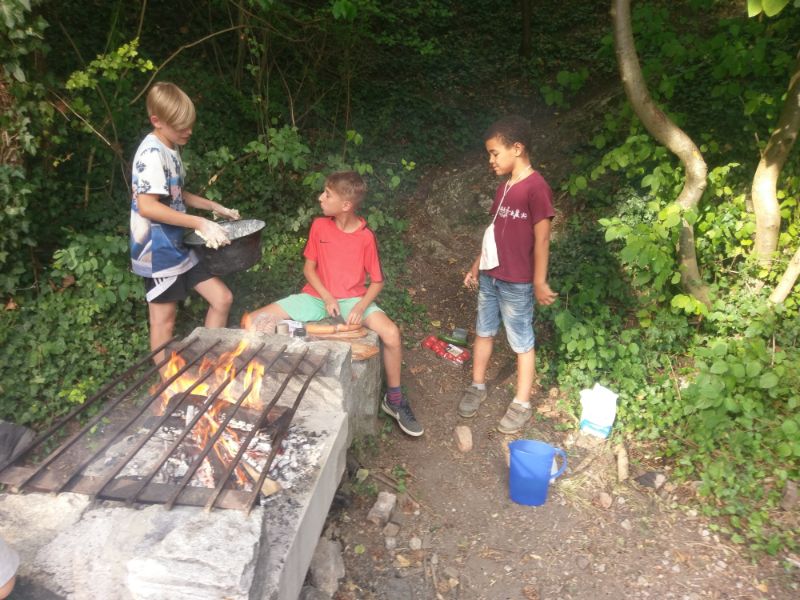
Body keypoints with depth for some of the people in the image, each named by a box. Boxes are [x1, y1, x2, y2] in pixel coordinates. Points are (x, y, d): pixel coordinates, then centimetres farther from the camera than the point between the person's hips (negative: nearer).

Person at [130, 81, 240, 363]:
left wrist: (214, 207, 16)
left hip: (179, 246, 9)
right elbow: (147, 206, -29)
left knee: (222, 299, 9)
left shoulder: (172, 149, 11)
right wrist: (200, 223, -30)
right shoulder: (152, 153, -18)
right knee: (165, 319, 4)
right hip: (159, 250, -9)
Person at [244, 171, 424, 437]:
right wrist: (327, 298, -13)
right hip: (317, 296, 3)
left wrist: (361, 307, -22)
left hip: (352, 298, -2)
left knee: (391, 333, -31)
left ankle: (393, 399, -7)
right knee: (251, 322, -14)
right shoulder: (319, 226, -3)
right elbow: (309, 268, 3)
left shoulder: (366, 236, -10)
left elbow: (377, 281, -4)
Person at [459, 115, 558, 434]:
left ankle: (522, 404, 19)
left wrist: (539, 283, -14)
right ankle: (477, 386, 35)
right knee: (483, 332, 18)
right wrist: (477, 266, 17)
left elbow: (542, 239, -16)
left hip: (517, 282, -8)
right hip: (490, 276, 8)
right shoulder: (504, 187, 8)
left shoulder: (536, 188, -17)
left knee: (522, 342, 6)